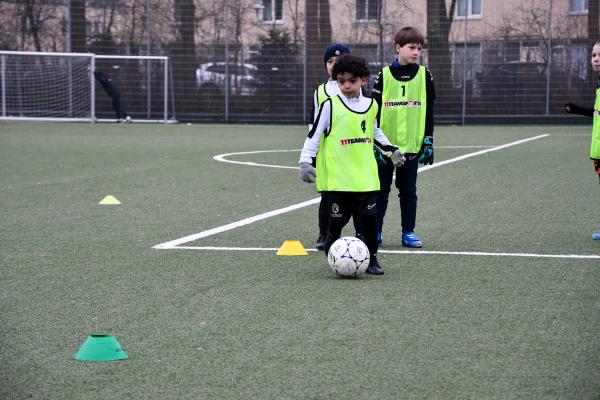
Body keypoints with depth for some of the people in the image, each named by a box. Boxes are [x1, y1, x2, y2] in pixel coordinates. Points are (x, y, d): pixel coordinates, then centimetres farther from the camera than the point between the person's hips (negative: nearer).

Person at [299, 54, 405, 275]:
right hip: (336, 178, -4)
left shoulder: (371, 106, 9)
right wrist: (305, 162, -10)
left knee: (369, 218, 3)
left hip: (365, 176, 4)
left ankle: (371, 259, 15)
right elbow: (314, 135, -3)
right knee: (337, 220, -2)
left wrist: (392, 150, 25)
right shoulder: (330, 106, -5)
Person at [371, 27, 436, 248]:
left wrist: (428, 142, 2)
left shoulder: (424, 75, 3)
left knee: (408, 191, 7)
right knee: (381, 190, 4)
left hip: (412, 145, 1)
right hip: (385, 144, -1)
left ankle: (408, 232, 14)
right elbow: (374, 110, 2)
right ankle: (375, 232, 9)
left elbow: (429, 111, 6)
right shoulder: (384, 76, 0)